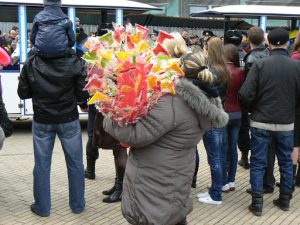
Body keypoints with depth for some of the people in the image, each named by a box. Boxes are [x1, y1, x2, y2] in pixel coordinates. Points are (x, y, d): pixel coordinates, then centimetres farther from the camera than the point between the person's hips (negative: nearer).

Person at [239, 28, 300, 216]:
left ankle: (257, 203, 8)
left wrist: (253, 109, 5)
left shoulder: (260, 64, -11)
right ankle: (285, 200, 27)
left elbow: (246, 94, -15)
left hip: (261, 122, -2)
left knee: (258, 163, 7)